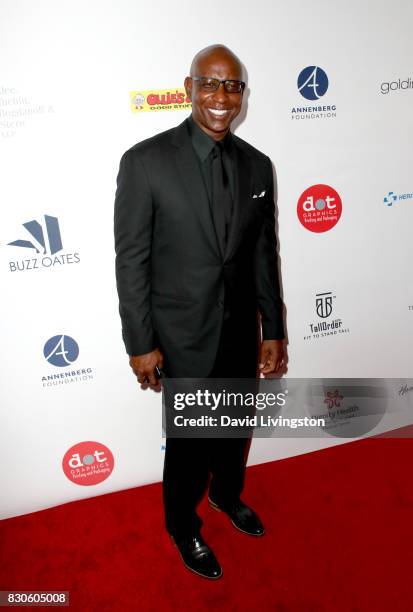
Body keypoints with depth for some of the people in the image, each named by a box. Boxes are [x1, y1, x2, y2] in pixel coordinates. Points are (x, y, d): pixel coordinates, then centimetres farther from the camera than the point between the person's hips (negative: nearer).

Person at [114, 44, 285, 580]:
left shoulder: (258, 165, 1)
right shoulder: (145, 161, -13)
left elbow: (264, 255, 5)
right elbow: (131, 259, -11)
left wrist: (273, 330, 6)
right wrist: (140, 344, -11)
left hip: (241, 331, 5)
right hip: (184, 334, -4)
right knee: (189, 437, 13)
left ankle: (227, 494, 54)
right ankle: (183, 525, 43)